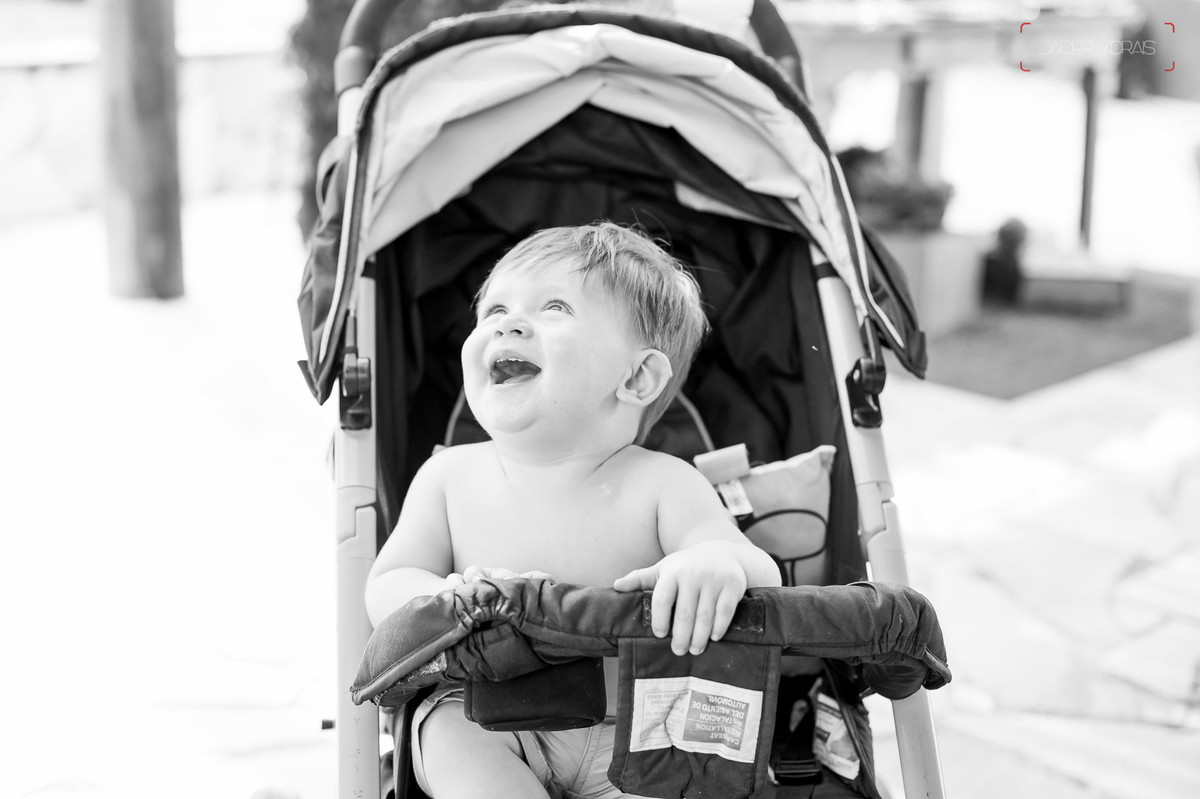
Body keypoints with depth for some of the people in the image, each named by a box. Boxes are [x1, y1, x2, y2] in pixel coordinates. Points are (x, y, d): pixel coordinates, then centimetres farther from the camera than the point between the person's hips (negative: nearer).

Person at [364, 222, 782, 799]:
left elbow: (766, 580, -14)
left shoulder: (661, 485, -10)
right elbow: (386, 589, -1)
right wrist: (449, 597, -25)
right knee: (450, 731, -27)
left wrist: (720, 560, -40)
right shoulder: (449, 476, -1)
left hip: (628, 735, -1)